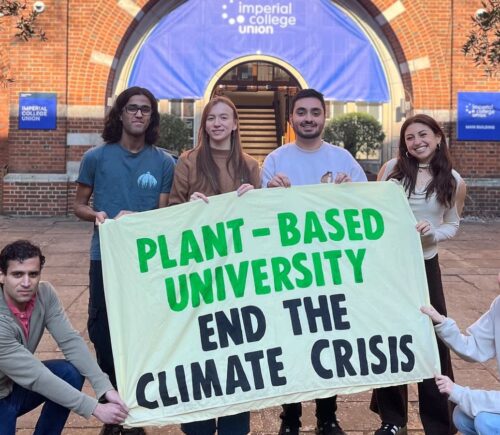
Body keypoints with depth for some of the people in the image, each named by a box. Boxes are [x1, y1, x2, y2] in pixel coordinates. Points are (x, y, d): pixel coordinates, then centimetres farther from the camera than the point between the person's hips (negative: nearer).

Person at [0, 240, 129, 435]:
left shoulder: (45, 294, -13)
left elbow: (70, 340, -13)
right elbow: (36, 377, -31)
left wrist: (106, 388, -25)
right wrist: (95, 408, -32)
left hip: (17, 386, 6)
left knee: (71, 373, -14)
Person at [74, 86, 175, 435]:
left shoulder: (164, 162, 2)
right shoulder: (96, 157, 2)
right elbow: (79, 206, 8)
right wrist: (97, 215, -14)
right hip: (105, 256, 0)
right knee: (102, 330, 5)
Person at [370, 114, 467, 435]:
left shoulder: (453, 182, -2)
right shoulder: (391, 169, -1)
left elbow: (452, 226, 5)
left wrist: (432, 232, -15)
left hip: (424, 265, -1)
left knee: (432, 339, 1)